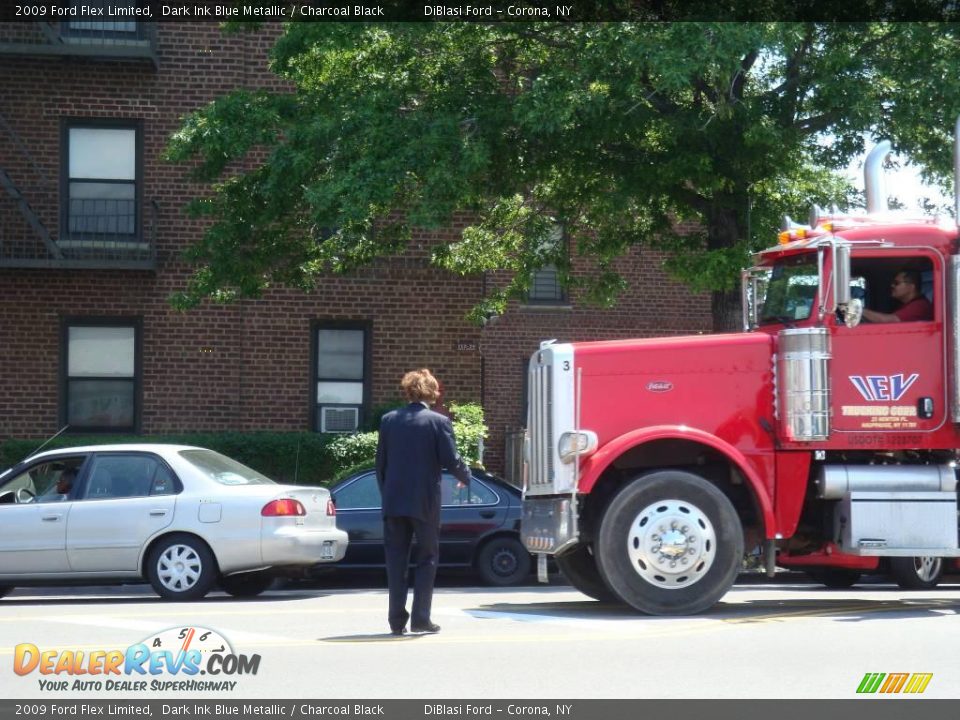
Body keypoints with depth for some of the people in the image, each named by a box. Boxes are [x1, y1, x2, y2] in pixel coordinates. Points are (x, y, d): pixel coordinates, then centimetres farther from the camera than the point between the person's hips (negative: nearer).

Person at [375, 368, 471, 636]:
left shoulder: (389, 420, 4)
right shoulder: (438, 422, -7)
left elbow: (381, 462, 7)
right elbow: (451, 461, -9)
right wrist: (466, 477, 11)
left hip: (394, 501, 3)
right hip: (425, 502, -3)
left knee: (396, 560, 8)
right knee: (427, 558, 8)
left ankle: (397, 620, 7)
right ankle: (420, 618, 3)